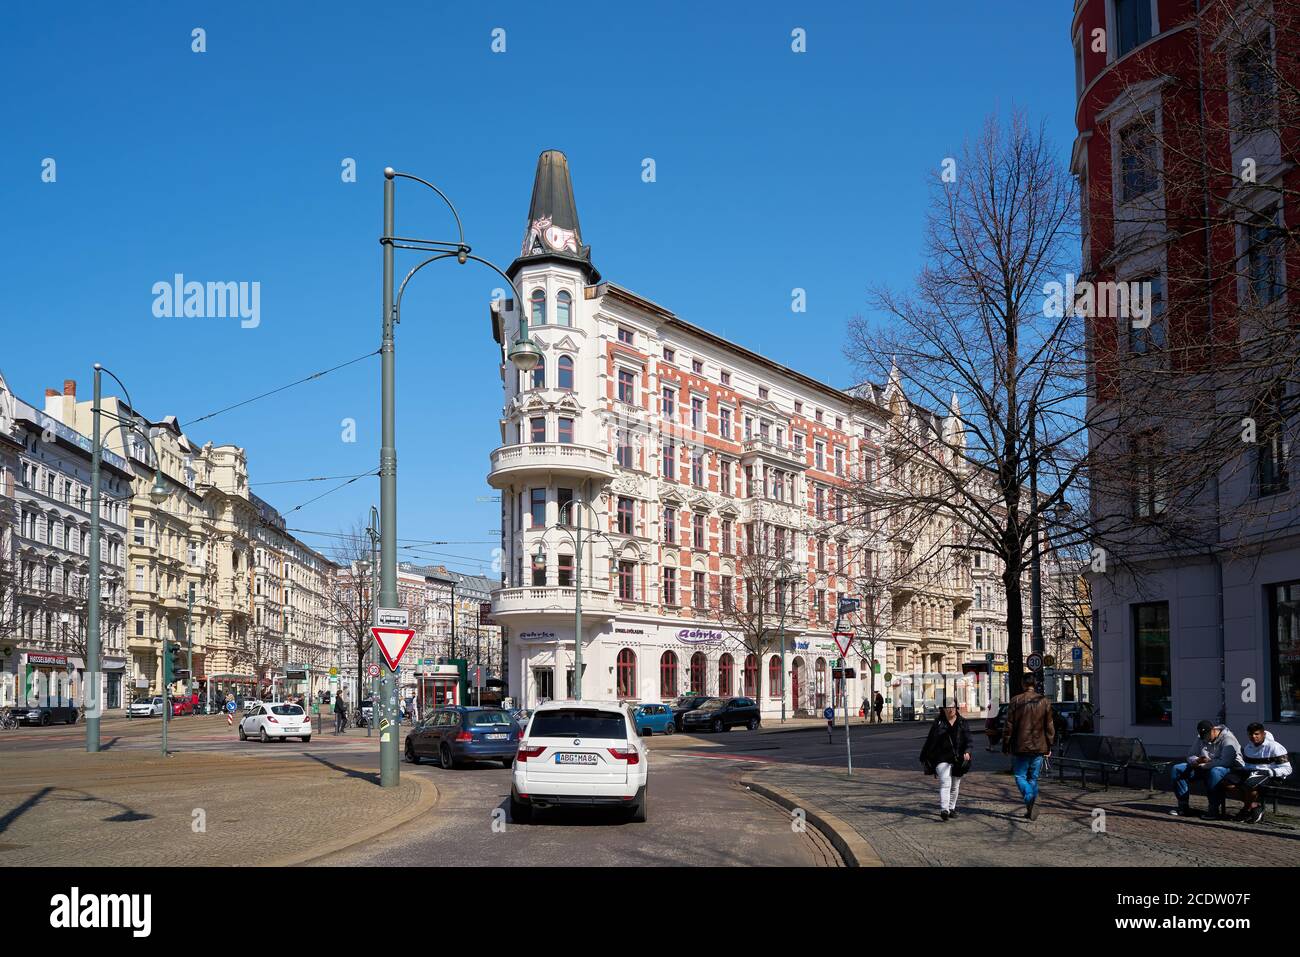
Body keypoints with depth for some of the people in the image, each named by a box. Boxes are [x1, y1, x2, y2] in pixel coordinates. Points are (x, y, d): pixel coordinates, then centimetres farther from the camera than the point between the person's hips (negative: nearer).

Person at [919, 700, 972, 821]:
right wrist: (925, 756, 9)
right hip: (942, 758, -3)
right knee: (945, 783, -17)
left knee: (955, 786, 12)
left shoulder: (962, 722, 8)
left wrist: (967, 751, -16)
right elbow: (930, 740, 7)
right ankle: (944, 810, -25)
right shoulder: (938, 722, 3)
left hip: (958, 759, 3)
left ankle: (951, 808, 28)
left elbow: (967, 739, 2)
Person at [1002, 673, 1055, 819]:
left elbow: (1008, 726, -5)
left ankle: (1030, 798, -20)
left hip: (1020, 747, -3)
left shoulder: (1016, 701, -6)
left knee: (1020, 776, 5)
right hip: (1039, 747, 3)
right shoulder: (1045, 702, 3)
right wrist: (1049, 747, 14)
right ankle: (1031, 808, 11)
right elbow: (1049, 727, 6)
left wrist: (1005, 746, 4)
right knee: (1033, 778, 13)